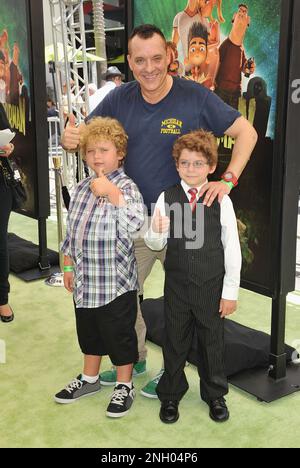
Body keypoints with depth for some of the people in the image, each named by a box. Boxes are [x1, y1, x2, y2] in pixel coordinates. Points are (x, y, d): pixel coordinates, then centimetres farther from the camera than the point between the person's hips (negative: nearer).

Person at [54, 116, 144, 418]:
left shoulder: (126, 187, -13)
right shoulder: (82, 188, 7)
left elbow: (135, 222, -31)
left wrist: (112, 193, -38)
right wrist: (68, 266, 15)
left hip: (115, 282, -7)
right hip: (84, 280, 7)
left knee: (118, 334, 8)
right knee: (88, 331, 22)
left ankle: (124, 387, 28)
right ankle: (90, 379, 42)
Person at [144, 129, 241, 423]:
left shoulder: (221, 200, -9)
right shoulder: (167, 198, -5)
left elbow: (232, 249, -5)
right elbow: (156, 244, -1)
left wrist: (230, 291, -5)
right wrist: (156, 232, -25)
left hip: (212, 287, -1)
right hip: (176, 285, 1)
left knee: (212, 341, 15)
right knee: (174, 340, 15)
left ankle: (215, 395, 37)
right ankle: (170, 395, 36)